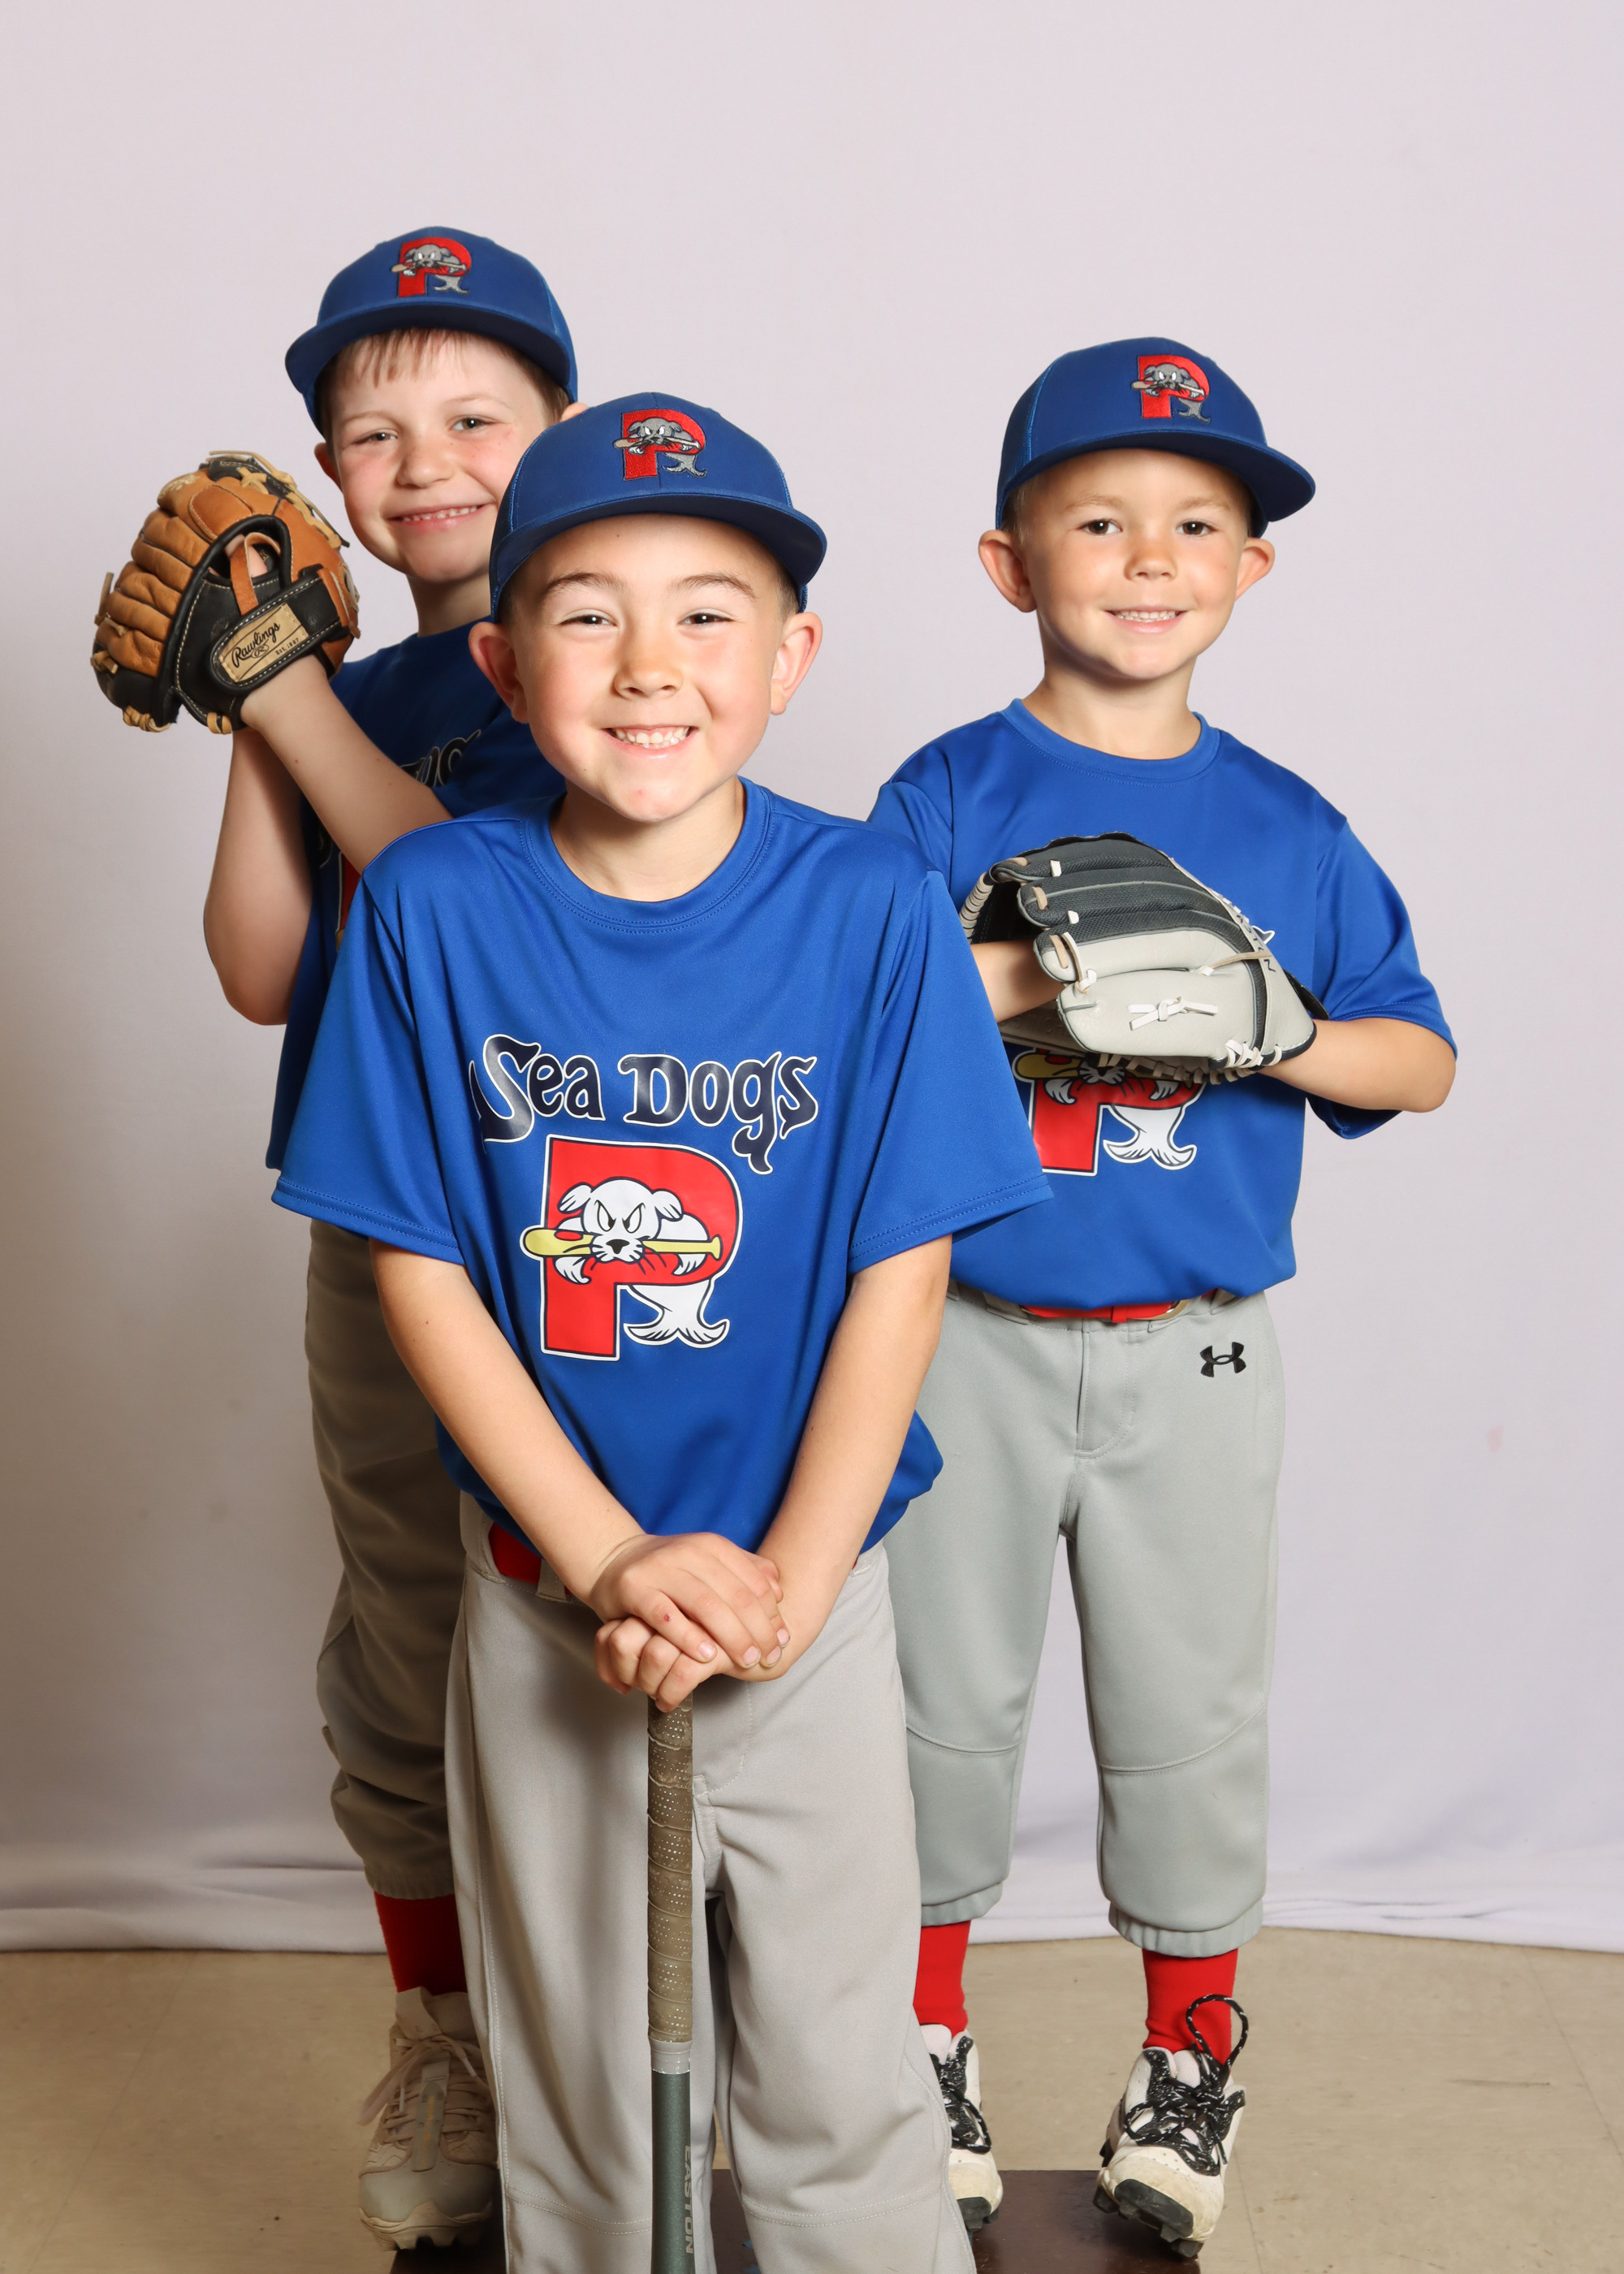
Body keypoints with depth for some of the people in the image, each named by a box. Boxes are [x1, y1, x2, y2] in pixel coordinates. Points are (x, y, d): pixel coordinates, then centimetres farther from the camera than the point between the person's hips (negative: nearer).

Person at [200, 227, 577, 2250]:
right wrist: (255, 719, -4)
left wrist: (296, 701, -15)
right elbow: (267, 973, 4)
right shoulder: (352, 695, 10)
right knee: (402, 1671, 16)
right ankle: (440, 2057, 36)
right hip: (381, 1238, 6)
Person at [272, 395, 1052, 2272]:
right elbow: (420, 1273, -7)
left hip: (809, 1585, 0)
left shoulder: (873, 909, -11)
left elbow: (901, 1274, -8)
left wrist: (787, 1581, -14)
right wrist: (613, 1561, -13)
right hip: (542, 1592, 1)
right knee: (578, 2087, 17)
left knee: (837, 2081, 12)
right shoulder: (432, 907, -9)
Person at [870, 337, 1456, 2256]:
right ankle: (932, 2030, 32)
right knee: (950, 1688, 12)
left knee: (1190, 1701, 11)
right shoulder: (945, 800, -3)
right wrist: (997, 988, -23)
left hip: (1190, 1355, 2)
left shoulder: (1290, 830, 2)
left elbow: (1423, 1059, 3)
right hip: (968, 1333, -1)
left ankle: (1191, 2050, 31)